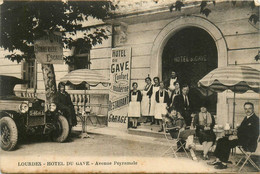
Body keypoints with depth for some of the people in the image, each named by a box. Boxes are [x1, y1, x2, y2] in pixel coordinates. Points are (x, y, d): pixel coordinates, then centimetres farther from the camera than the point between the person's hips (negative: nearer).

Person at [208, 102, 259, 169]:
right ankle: (218, 160, -2)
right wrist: (236, 132, 3)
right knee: (221, 141, -2)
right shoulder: (246, 118, 16)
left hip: (249, 143, -10)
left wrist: (236, 137, -22)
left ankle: (224, 164, -14)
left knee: (226, 143, -24)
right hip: (241, 138, 10)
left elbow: (250, 134, -23)